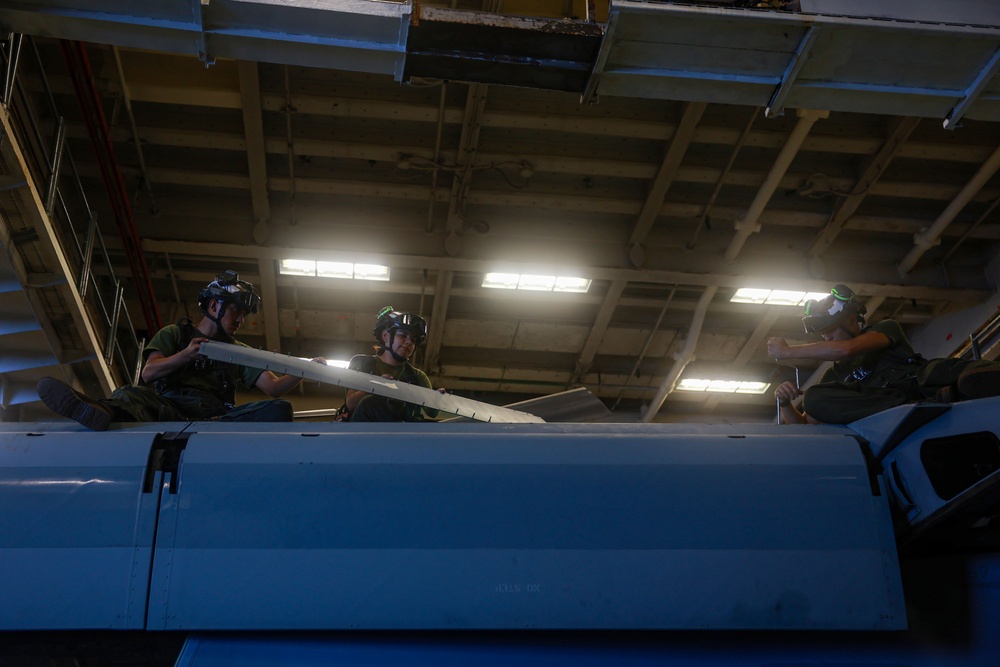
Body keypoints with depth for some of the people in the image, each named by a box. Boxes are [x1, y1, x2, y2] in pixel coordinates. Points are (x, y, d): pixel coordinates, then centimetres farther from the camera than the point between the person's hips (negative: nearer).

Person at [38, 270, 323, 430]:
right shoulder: (174, 334, 24)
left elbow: (273, 386, 17)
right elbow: (148, 373, 6)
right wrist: (186, 355, -10)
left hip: (216, 414, 1)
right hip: (169, 407, -1)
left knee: (279, 409, -27)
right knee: (133, 395, -33)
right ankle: (101, 412, -72)